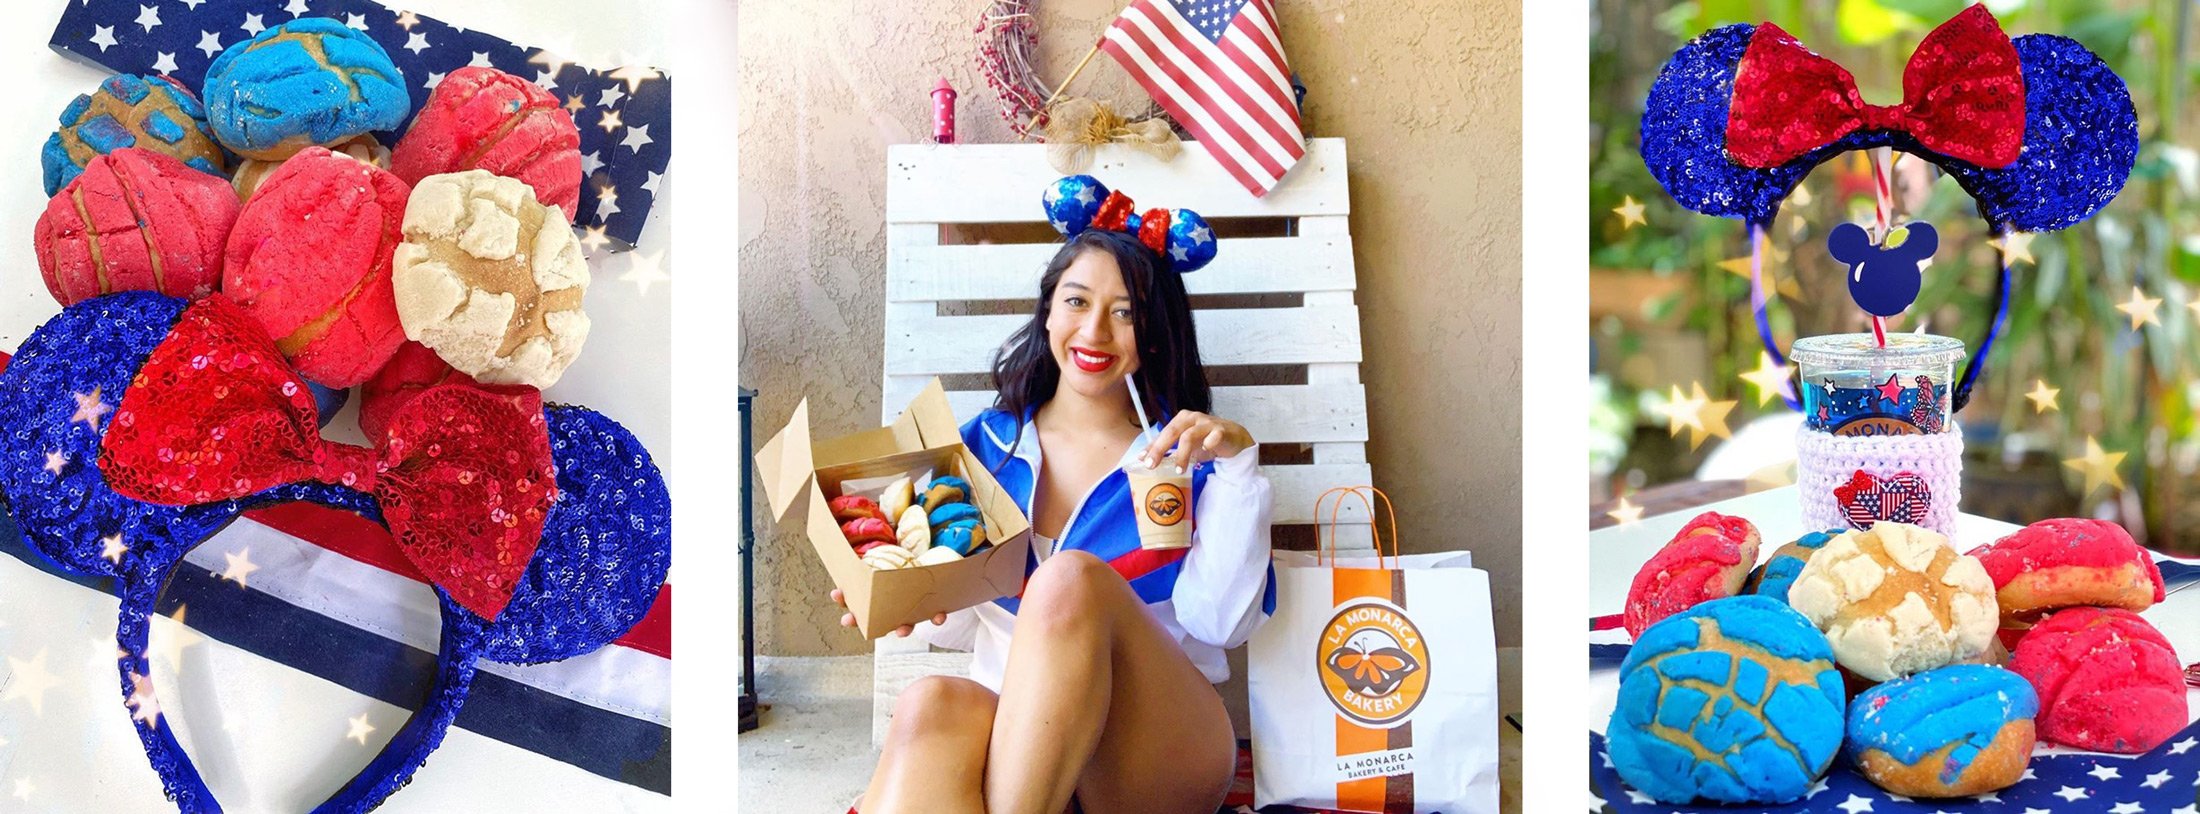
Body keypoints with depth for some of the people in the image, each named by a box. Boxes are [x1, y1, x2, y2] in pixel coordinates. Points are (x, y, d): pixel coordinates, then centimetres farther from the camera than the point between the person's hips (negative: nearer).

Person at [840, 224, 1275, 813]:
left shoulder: (1186, 454, 9)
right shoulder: (986, 444, 15)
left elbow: (1221, 623, -3)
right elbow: (962, 626, 16)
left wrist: (1238, 464, -10)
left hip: (1167, 741, -1)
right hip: (1008, 728, 1)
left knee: (1073, 577, -31)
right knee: (933, 705, -35)